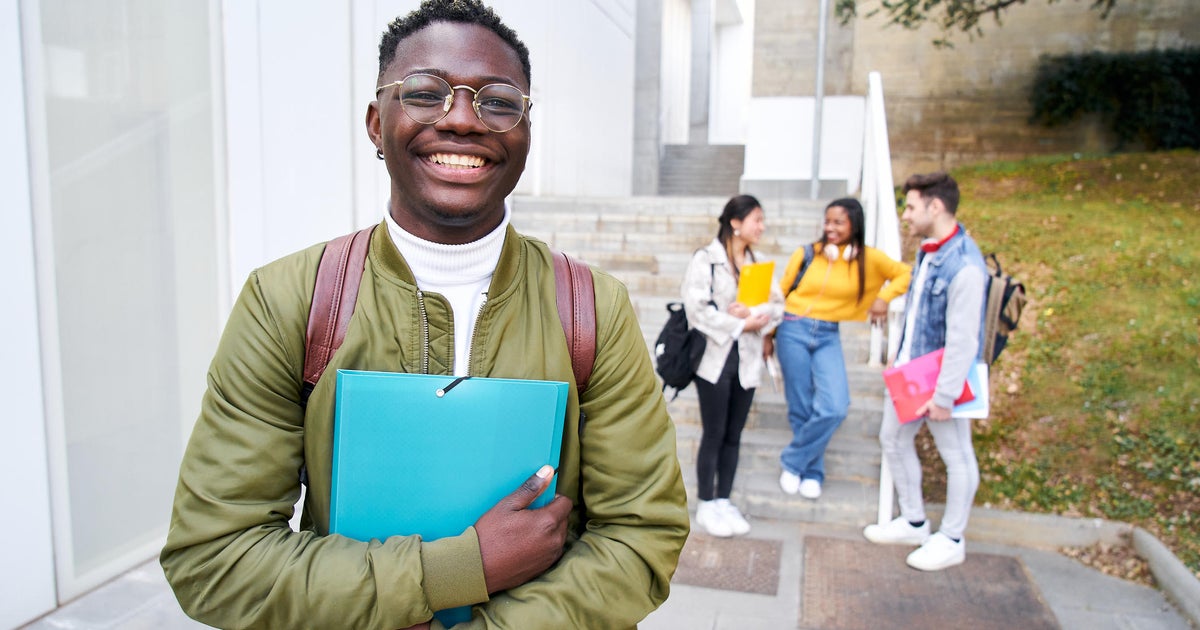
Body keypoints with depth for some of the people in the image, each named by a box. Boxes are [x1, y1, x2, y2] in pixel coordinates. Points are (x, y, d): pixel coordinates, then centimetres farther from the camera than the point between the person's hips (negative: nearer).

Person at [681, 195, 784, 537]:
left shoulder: (758, 262, 10)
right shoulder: (705, 259, -8)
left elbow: (777, 304, 4)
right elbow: (697, 309, -16)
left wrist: (753, 314, -16)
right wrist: (741, 325, -15)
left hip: (747, 359, 5)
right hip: (715, 357, -5)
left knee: (734, 435, 11)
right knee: (714, 435, 2)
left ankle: (724, 500, 23)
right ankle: (706, 506, 15)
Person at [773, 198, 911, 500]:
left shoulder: (868, 258, 1)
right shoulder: (807, 254, -1)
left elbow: (905, 274, 10)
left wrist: (884, 297, -6)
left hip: (828, 337, 1)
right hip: (793, 331, -1)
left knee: (834, 408, -14)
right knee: (802, 410, 2)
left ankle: (792, 462, 7)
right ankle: (813, 472, 22)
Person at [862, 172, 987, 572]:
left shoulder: (964, 266, -25)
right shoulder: (927, 250, 3)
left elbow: (963, 341, -25)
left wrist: (944, 395, -22)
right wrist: (901, 359, 15)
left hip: (942, 377, -9)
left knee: (956, 456, 9)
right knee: (893, 440, 18)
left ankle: (951, 541, 26)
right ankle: (913, 522, 35)